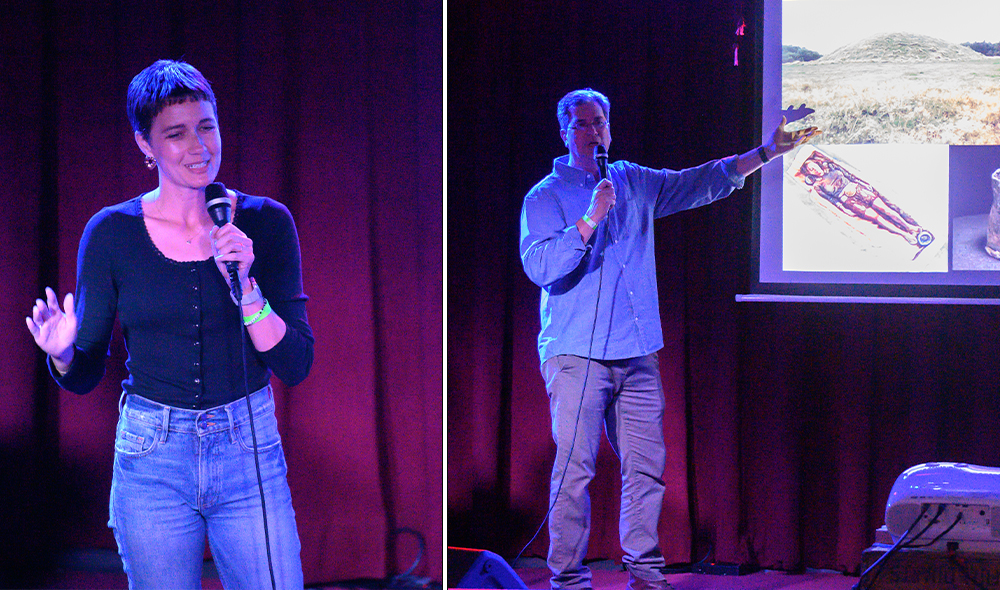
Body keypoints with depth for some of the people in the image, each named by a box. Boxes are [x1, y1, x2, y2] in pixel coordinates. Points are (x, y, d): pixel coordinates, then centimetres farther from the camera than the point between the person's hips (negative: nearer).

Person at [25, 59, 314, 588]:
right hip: (151, 456, 0)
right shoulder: (112, 233, -3)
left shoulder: (265, 222, -2)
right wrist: (62, 354, -18)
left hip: (249, 449, 0)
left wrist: (245, 287, -19)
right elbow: (85, 376, 4)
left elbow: (296, 366, -5)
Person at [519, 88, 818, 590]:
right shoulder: (545, 197, 0)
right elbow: (539, 266, -13)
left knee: (647, 464, 4)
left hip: (636, 355, 5)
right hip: (576, 354, -5)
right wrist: (591, 220, -19)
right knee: (575, 465, -9)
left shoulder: (633, 182, 16)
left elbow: (702, 182, 17)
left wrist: (767, 153, 11)